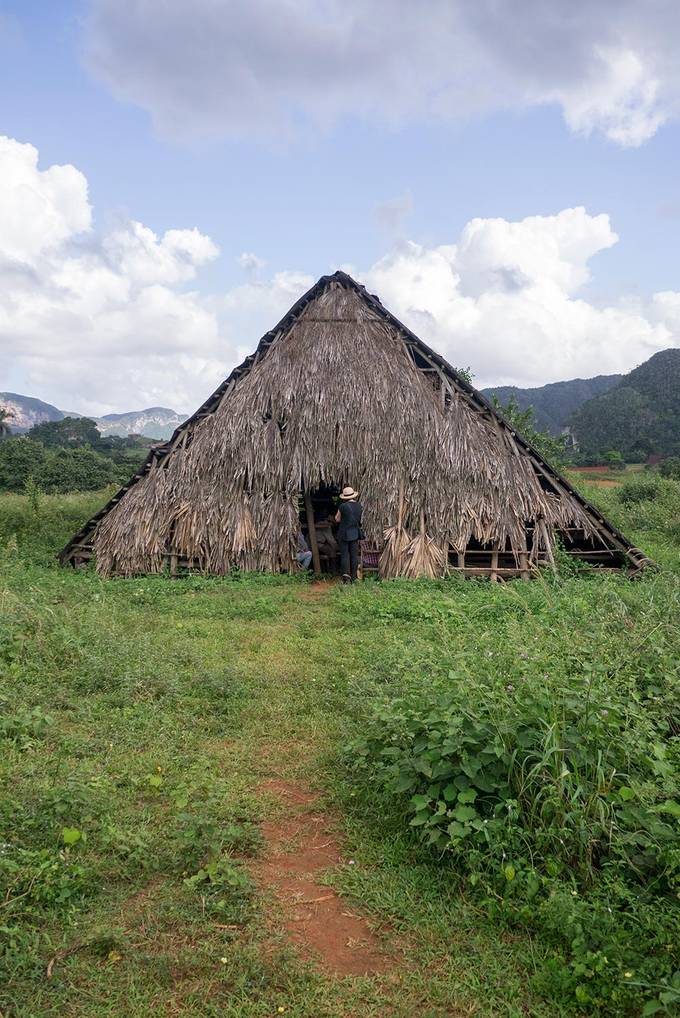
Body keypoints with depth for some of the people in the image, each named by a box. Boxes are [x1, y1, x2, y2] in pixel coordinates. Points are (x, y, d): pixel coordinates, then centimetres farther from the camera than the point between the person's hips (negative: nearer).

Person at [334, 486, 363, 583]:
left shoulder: (343, 506, -13)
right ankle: (353, 577, 11)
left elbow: (337, 519, -3)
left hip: (344, 534, -3)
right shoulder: (359, 505, -1)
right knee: (354, 555, 8)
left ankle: (345, 573, -14)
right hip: (355, 534, 3)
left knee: (344, 554, 2)